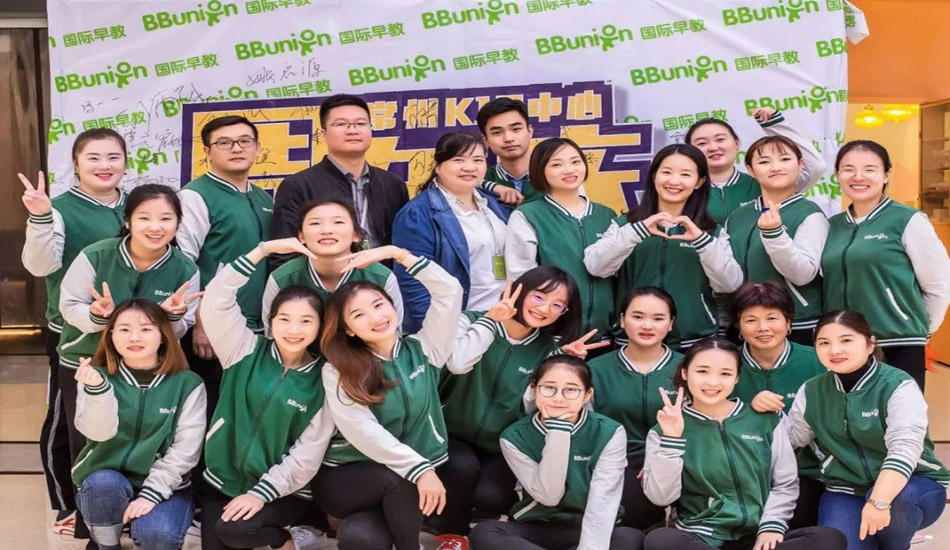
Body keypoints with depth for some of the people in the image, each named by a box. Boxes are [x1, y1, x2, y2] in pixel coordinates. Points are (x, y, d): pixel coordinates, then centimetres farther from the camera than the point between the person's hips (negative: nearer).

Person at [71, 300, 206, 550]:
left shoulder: (187, 383, -4)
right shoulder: (97, 377, -1)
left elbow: (185, 449, -10)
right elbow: (98, 432, -17)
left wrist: (152, 492, -20)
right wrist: (97, 389, -35)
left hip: (164, 484, -1)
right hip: (106, 480, 1)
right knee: (104, 484, -33)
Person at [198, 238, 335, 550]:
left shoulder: (323, 381, -7)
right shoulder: (247, 352, -2)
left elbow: (309, 453, -10)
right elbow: (216, 300, -13)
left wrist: (262, 492, -18)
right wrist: (264, 250, -18)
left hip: (284, 490, -3)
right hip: (223, 481, 3)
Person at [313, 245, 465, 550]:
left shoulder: (423, 349, 2)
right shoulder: (337, 371, -6)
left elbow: (449, 291, -5)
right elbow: (363, 432, -19)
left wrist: (398, 253, -7)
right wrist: (419, 469, -29)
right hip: (349, 479, -1)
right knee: (401, 481, -34)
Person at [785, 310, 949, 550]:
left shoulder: (898, 385, -16)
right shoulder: (812, 391, 1)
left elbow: (904, 449, -29)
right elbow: (791, 437, 12)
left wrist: (879, 501, -41)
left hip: (914, 485, -3)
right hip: (847, 491, 3)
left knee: (894, 500, -37)